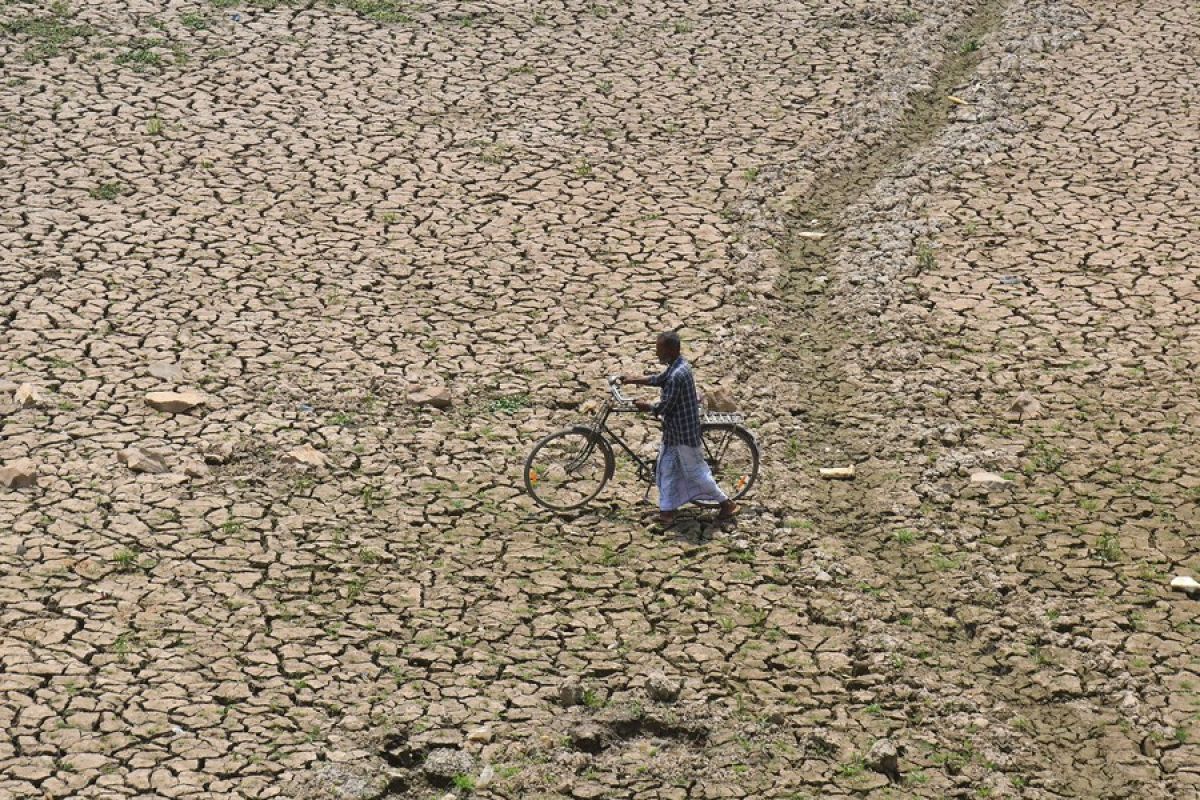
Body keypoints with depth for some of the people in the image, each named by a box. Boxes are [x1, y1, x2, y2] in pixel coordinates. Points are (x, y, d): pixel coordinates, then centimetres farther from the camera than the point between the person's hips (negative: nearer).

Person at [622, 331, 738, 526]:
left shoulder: (677, 375, -29)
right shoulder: (679, 364, 2)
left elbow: (665, 407, -24)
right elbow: (659, 379, 21)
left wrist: (645, 406, -7)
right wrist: (635, 380, 21)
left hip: (684, 432, -9)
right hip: (674, 429, 9)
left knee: (694, 471, 4)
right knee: (666, 467, 12)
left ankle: (727, 504, 16)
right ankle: (667, 510, 19)